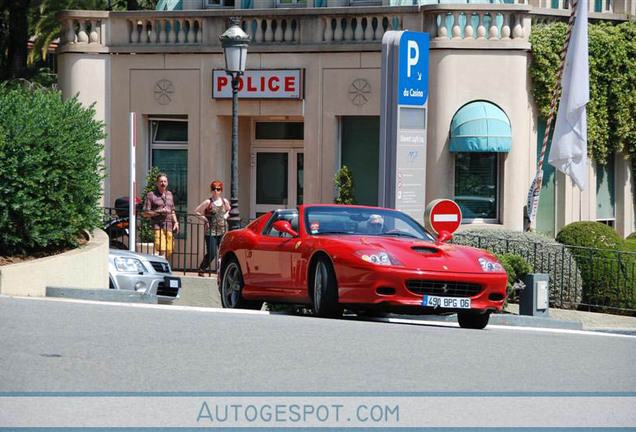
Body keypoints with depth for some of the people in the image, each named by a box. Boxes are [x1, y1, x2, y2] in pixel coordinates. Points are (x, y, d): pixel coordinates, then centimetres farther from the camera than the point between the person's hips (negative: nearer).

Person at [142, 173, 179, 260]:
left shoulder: (169, 194, 20)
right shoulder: (151, 195, 1)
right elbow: (145, 213, -3)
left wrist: (176, 222, 14)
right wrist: (159, 212, -13)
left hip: (169, 227, 6)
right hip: (158, 227, -6)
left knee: (169, 251, 3)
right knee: (160, 250, -20)